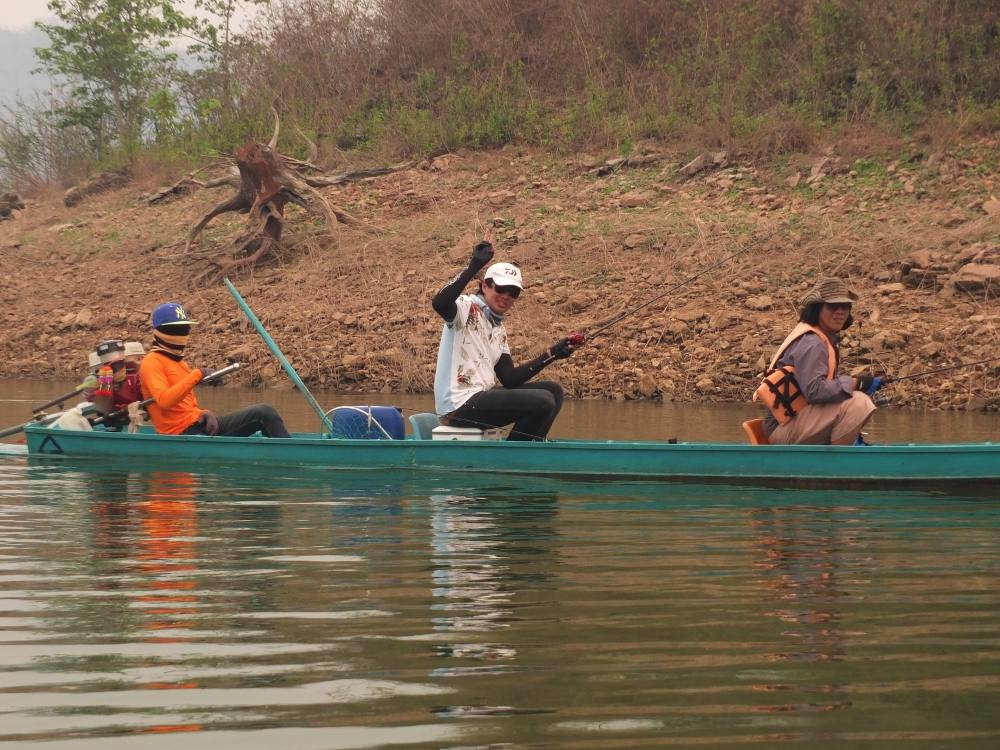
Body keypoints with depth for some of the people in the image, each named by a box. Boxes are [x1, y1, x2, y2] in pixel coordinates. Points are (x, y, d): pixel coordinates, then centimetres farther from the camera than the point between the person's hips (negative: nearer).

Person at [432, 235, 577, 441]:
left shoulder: (499, 331, 19)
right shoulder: (467, 308, -6)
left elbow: (509, 379, 12)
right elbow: (439, 303, -31)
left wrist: (550, 355, 5)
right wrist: (473, 267, -37)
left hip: (482, 397, 10)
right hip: (459, 406, -10)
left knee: (552, 390, 13)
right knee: (542, 402, -18)